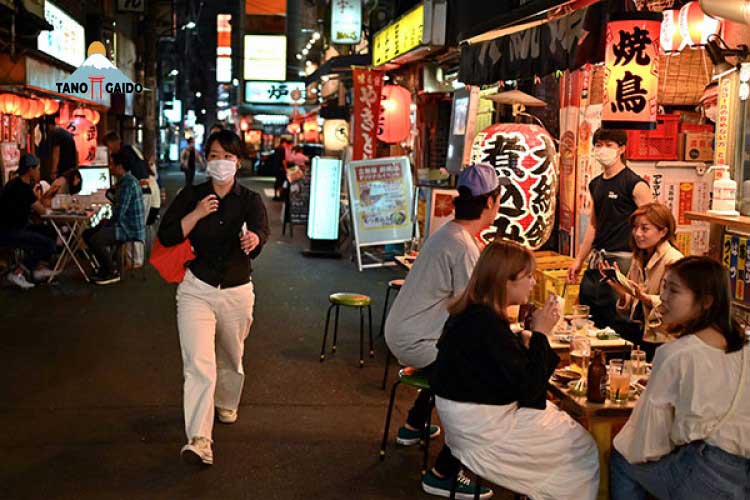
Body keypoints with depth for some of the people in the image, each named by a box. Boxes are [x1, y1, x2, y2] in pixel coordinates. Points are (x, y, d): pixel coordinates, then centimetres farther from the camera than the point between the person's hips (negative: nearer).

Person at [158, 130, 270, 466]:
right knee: (198, 363, -16)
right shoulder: (191, 197, 1)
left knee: (231, 359, 21)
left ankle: (226, 404, 51)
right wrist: (197, 214, -20)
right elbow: (166, 236, -7)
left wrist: (253, 239, -46)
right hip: (196, 290, -2)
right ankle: (199, 441, -21)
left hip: (237, 293, 2)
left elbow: (261, 229, -22)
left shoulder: (250, 200, -1)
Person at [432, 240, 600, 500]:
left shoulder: (471, 312, 3)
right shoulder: (488, 324, -27)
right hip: (480, 427, -10)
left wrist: (523, 338, 0)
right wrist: (540, 333, -16)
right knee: (581, 446, 1)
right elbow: (528, 387, -21)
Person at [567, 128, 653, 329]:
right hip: (596, 260, 8)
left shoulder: (635, 184, -9)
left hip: (622, 259, -7)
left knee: (616, 325, -4)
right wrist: (579, 260, 21)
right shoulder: (595, 185, 14)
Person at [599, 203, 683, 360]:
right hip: (639, 327, 7)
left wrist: (642, 296, -31)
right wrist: (622, 292, -6)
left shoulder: (674, 261, -13)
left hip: (659, 339, -7)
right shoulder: (639, 258, 13)